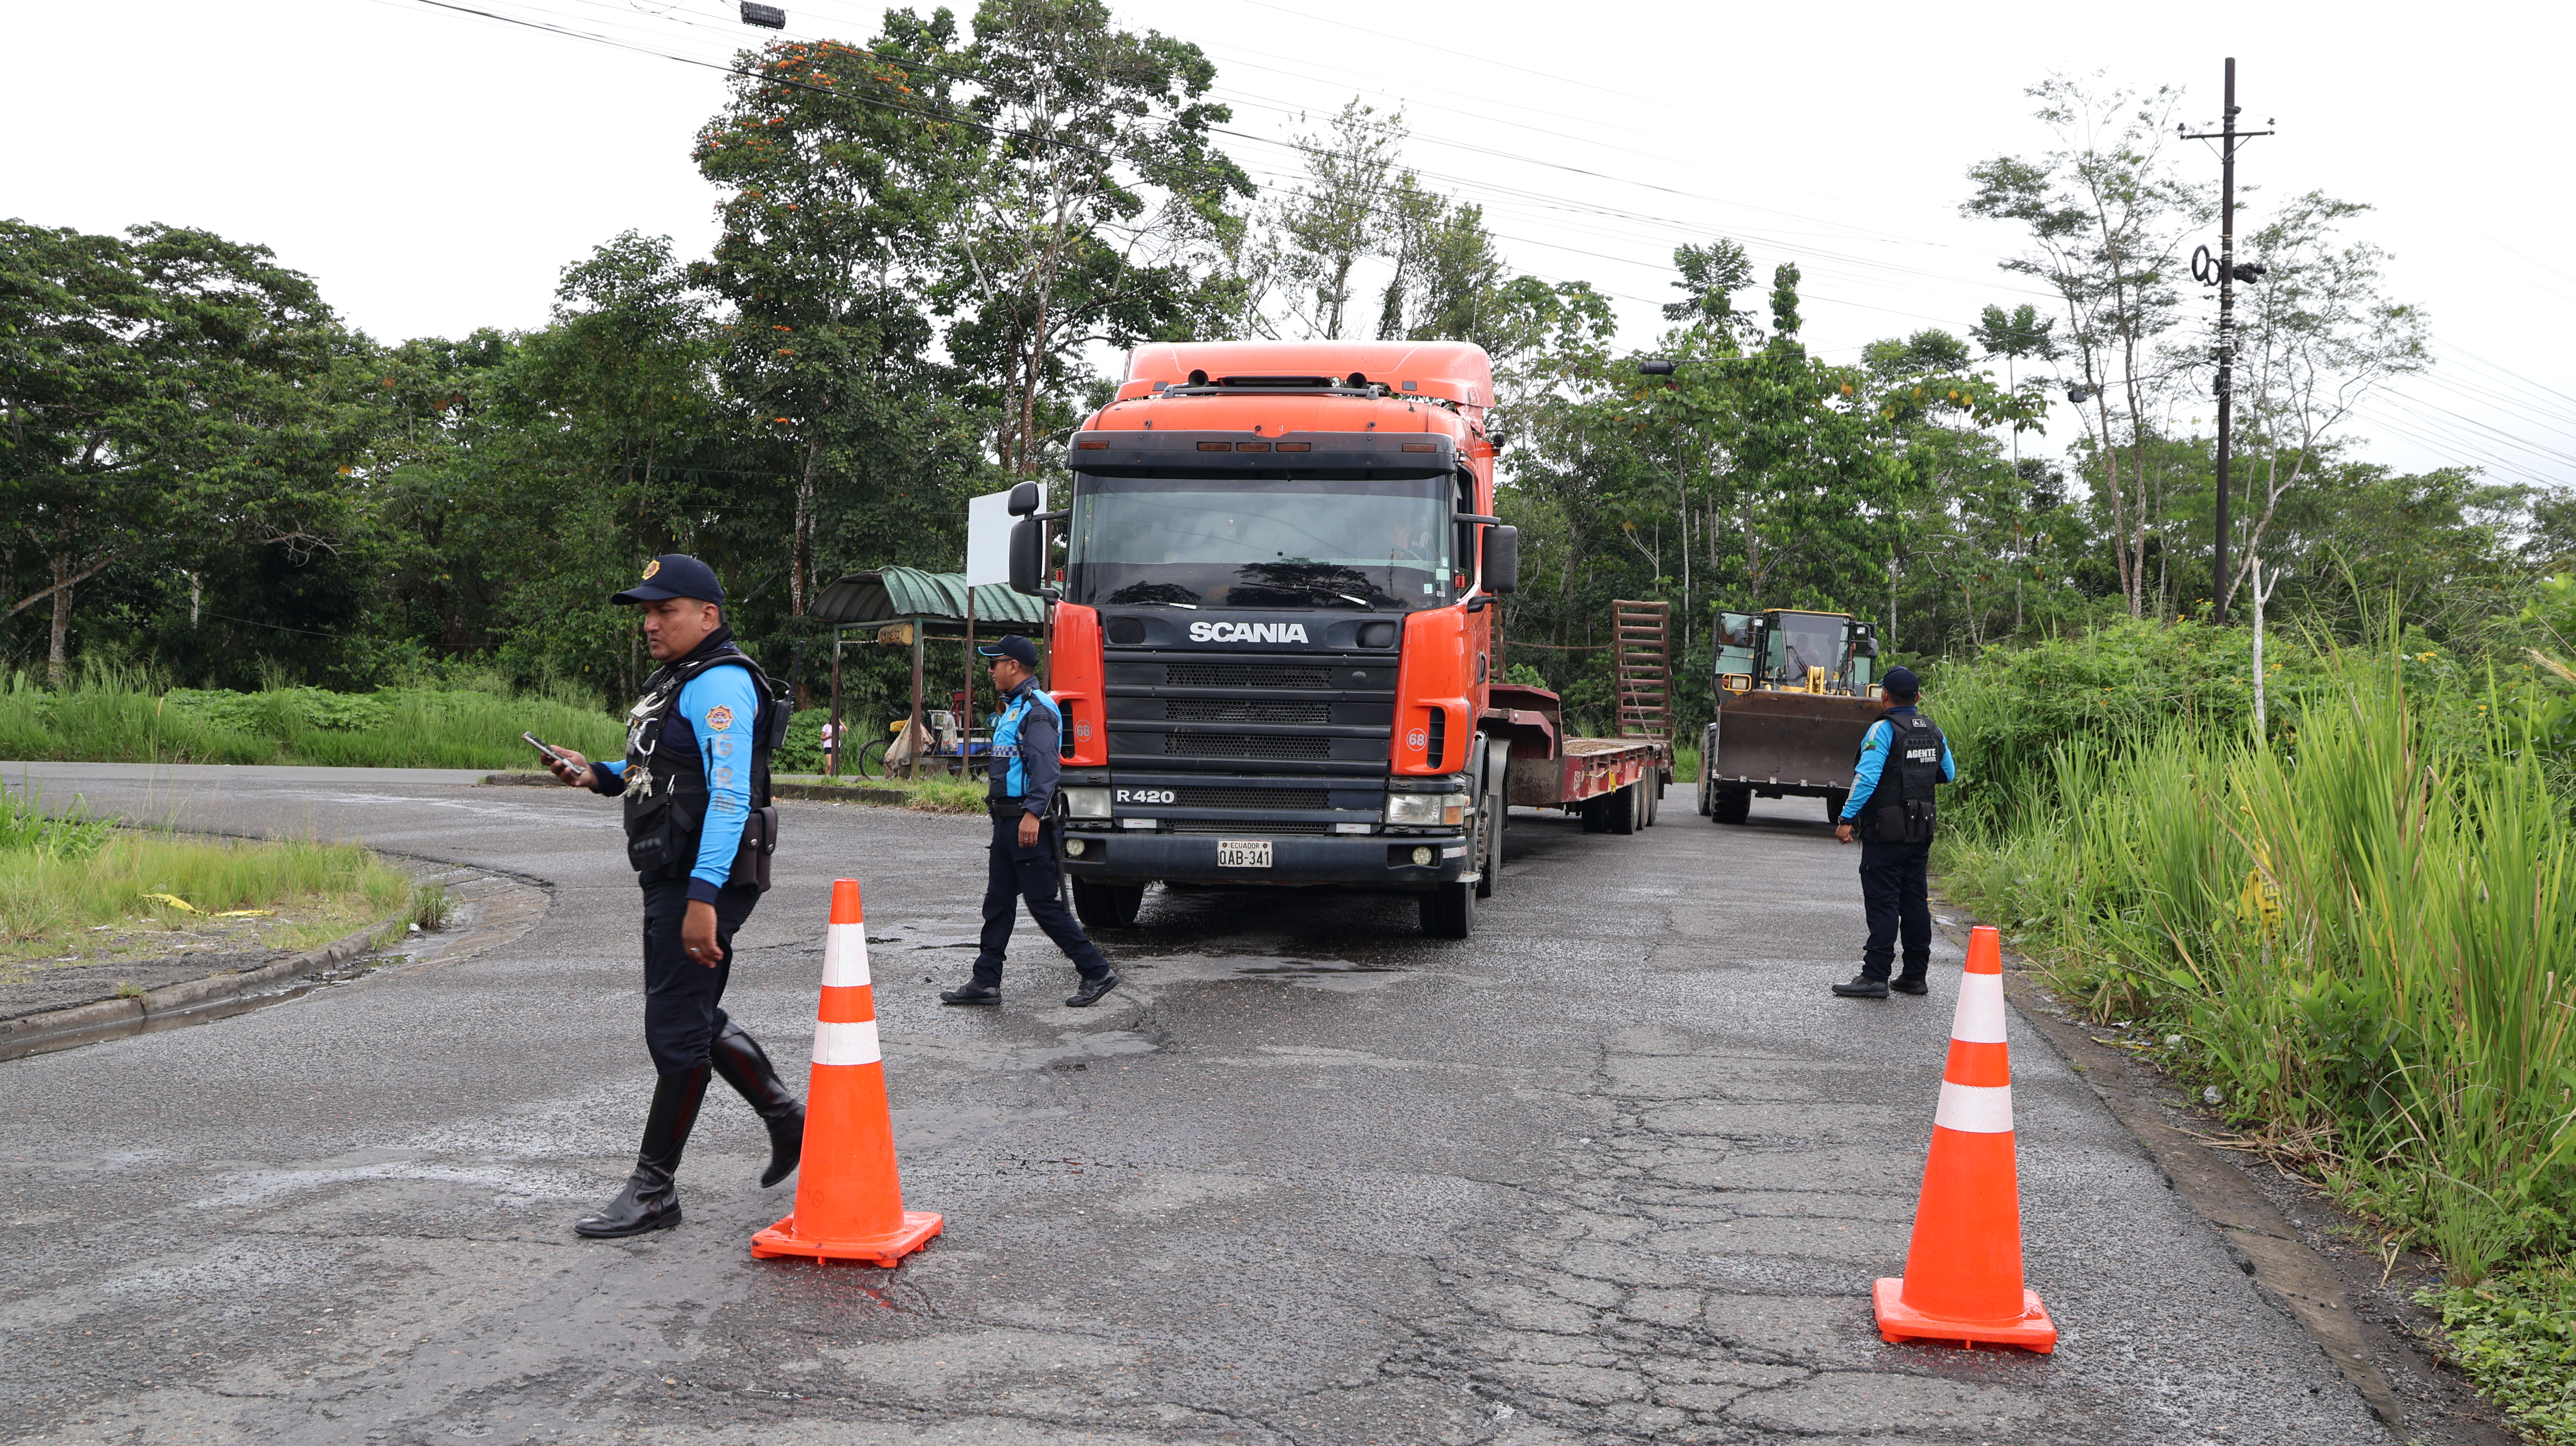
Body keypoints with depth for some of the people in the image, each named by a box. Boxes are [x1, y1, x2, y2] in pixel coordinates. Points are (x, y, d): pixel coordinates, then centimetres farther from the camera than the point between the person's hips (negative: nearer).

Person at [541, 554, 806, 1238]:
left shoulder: (720, 684, -16)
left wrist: (703, 898, -31)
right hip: (672, 878, 11)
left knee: (676, 1030, -4)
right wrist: (598, 775, 10)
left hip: (703, 883, -11)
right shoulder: (678, 680, 18)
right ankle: (787, 1120, 32)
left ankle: (652, 1191, 4)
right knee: (697, 1019, 18)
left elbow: (729, 796, -25)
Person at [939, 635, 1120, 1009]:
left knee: (1045, 904, -7)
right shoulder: (1014, 707, 18)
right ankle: (986, 982, 15)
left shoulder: (1037, 709, -15)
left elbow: (1046, 767, -26)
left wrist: (1033, 813, -36)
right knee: (998, 902, 11)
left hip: (1028, 823, -10)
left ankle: (1098, 973, -1)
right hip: (1007, 821, 10)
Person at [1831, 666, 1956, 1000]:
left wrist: (1846, 818, -20)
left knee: (1882, 903, -7)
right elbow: (1948, 774, 21)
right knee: (1915, 902, 11)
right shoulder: (1934, 732, 10)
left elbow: (1867, 777, -21)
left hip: (1886, 831, -7)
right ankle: (1915, 975, 15)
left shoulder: (1884, 729, -13)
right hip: (1921, 831, 7)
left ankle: (1875, 977, -9)